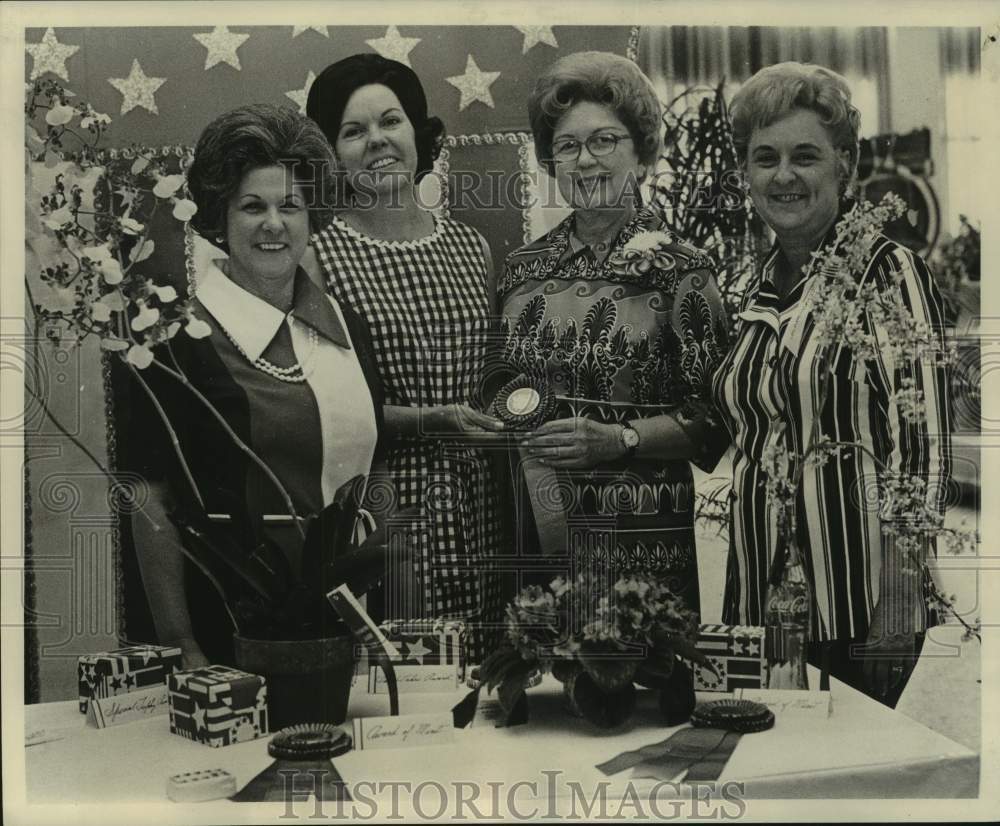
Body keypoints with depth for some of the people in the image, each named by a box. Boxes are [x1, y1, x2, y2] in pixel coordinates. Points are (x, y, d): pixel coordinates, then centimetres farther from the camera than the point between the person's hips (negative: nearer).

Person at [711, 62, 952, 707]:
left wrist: (897, 610, -18)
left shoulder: (889, 270, -8)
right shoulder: (760, 290, 11)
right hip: (759, 594, 6)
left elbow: (923, 448, -13)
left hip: (852, 602, -6)